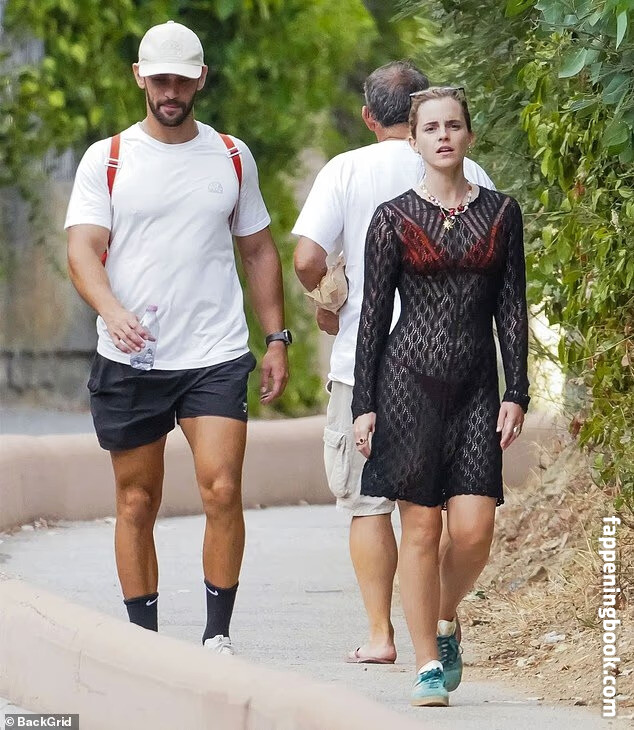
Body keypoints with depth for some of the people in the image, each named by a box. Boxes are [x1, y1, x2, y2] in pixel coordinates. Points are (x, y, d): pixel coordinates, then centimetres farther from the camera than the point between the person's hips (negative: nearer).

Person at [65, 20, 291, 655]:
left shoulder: (232, 157, 10)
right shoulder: (106, 160, 3)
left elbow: (259, 251, 18)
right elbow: (83, 249, -8)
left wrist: (277, 340, 12)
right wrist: (113, 310, -28)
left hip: (216, 356, 0)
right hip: (129, 363, 0)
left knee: (222, 490, -14)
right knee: (136, 505, 5)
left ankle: (218, 635, -5)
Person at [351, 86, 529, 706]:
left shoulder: (500, 213, 8)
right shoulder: (393, 219, 2)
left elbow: (512, 308, 8)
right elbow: (373, 313, 3)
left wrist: (516, 393, 1)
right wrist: (363, 404, -1)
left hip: (476, 387, 2)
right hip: (409, 380, -2)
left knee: (475, 528, -7)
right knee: (421, 526, -3)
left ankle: (445, 619, 22)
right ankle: (427, 664, 4)